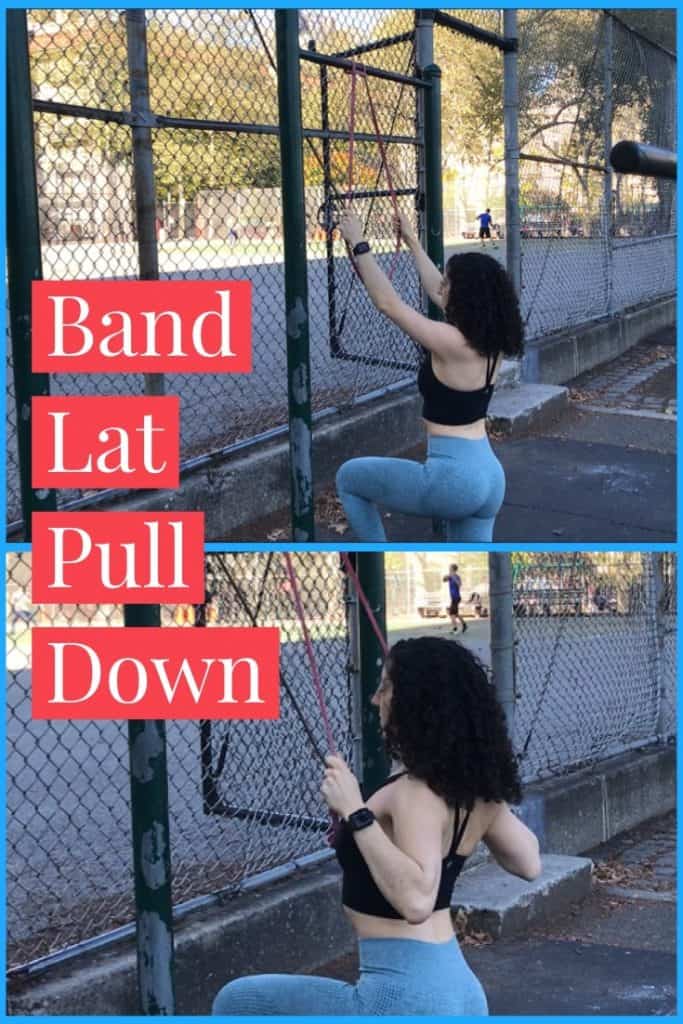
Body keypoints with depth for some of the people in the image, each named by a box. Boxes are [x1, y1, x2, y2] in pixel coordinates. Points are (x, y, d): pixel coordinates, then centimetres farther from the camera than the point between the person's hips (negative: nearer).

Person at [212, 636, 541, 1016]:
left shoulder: (418, 792, -20)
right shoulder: (475, 788, 5)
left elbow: (416, 900, -35)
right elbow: (529, 863, 19)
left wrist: (356, 813, -29)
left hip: (405, 997, -8)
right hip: (459, 994, 8)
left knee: (236, 1004, 9)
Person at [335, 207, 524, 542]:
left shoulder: (452, 343, -17)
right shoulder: (490, 341, 7)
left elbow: (388, 303, -11)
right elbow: (437, 294, 23)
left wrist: (359, 244, -3)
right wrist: (412, 242, 33)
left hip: (454, 478, -8)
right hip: (489, 476, 8)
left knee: (349, 477, 13)